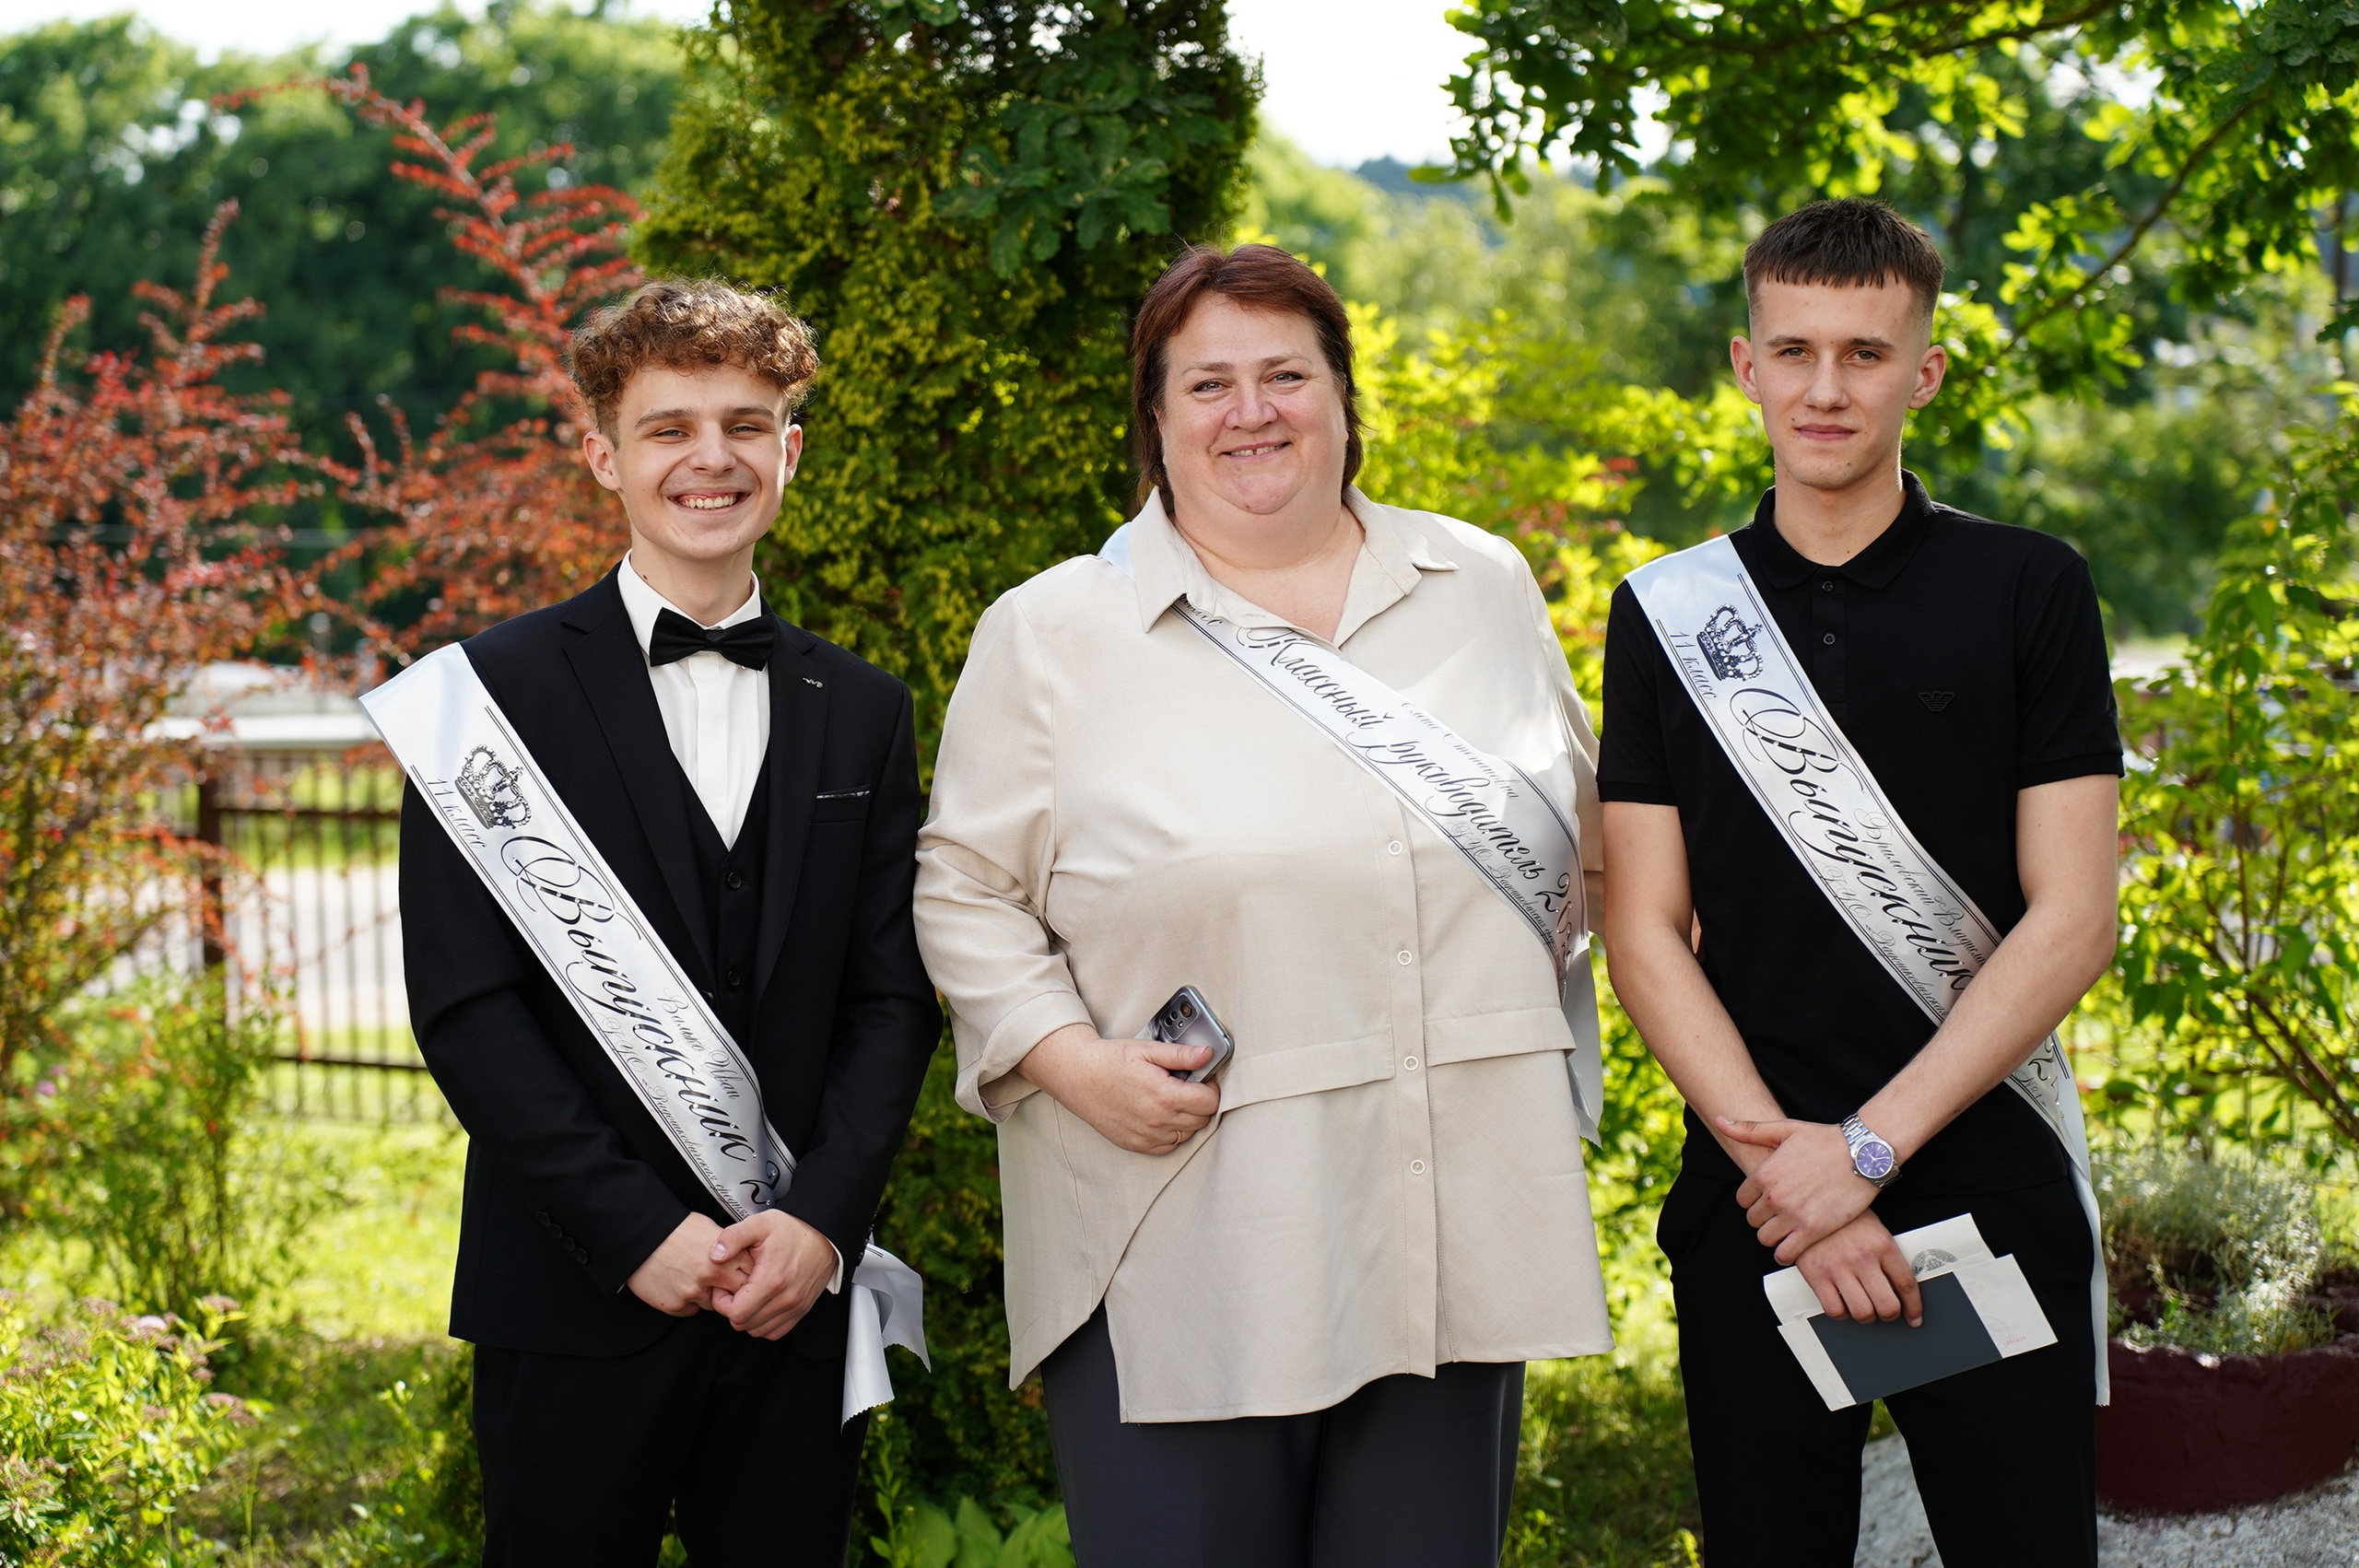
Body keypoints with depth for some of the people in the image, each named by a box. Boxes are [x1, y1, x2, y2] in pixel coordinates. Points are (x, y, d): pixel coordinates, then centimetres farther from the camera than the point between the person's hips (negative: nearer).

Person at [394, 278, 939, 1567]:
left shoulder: (863, 713, 11)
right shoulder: (500, 687, -1)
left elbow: (891, 997, 8)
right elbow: (465, 1006, -7)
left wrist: (821, 1221, -7)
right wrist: (638, 1232, -13)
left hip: (799, 1300, 3)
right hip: (575, 1302, -3)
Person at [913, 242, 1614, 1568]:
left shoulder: (1485, 586, 11)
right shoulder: (1054, 633, 2)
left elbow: (1579, 837, 22)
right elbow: (966, 888, 3)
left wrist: (1538, 1024, 15)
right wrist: (1069, 1059, -10)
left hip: (1458, 1242, 3)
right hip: (1176, 1252, -3)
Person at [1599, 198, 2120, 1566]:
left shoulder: (2030, 592, 0)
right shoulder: (1667, 615, 5)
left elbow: (2072, 918, -5)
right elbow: (1646, 931, 2)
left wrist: (1866, 1145, -13)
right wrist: (1773, 1155, -12)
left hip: (1990, 1186, -1)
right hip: (1754, 1200, 1)